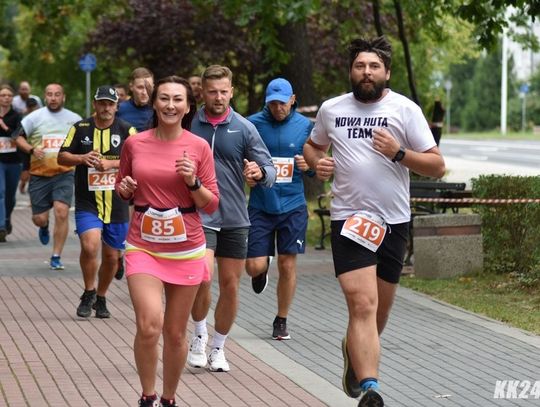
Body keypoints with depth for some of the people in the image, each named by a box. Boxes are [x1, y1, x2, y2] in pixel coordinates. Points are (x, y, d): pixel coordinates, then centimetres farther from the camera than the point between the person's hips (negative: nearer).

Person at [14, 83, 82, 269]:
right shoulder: (35, 117, 1)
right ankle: (44, 226, 43)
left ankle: (56, 257, -6)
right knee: (39, 218, 2)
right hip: (39, 175, 0)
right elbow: (19, 137, 3)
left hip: (64, 173, 0)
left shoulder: (74, 119, 6)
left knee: (61, 212, -17)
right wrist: (31, 149, -15)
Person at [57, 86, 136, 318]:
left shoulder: (126, 130, 2)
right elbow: (62, 157, 6)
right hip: (87, 203, -1)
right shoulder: (80, 129, 5)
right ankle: (88, 294, -1)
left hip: (117, 205, 1)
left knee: (111, 256, 9)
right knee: (90, 245, -22)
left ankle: (100, 299, 32)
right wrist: (82, 158, -14)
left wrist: (112, 163, -20)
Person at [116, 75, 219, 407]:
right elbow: (123, 190, 17)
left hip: (186, 248, 0)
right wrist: (125, 189, -5)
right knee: (150, 324, -19)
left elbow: (211, 205, 2)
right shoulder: (134, 144, 1)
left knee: (176, 333, 8)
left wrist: (192, 182, -15)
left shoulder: (199, 147, -2)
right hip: (143, 246, 0)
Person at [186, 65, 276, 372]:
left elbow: (270, 170, -3)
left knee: (230, 285, 6)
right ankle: (200, 335, 7)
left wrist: (260, 172, -23)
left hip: (234, 218, 2)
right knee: (201, 278, -18)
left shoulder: (244, 128, 1)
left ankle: (218, 348, 23)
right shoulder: (188, 125, 1)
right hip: (198, 215, -2)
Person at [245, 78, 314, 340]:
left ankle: (281, 321, 20)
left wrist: (309, 165, -13)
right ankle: (263, 268, 34)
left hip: (292, 205, 1)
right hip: (260, 206, 0)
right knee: (254, 267, -5)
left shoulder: (305, 126, 1)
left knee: (287, 265, 2)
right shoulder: (253, 124, -3)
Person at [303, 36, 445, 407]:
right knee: (362, 304, -16)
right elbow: (313, 146, 25)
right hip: (350, 219, -1)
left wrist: (399, 152, -19)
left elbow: (437, 167, -3)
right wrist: (318, 162, 1)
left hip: (394, 222, 1)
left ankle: (354, 352, 44)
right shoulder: (331, 109, 5)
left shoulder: (405, 110, -3)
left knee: (381, 307, 14)